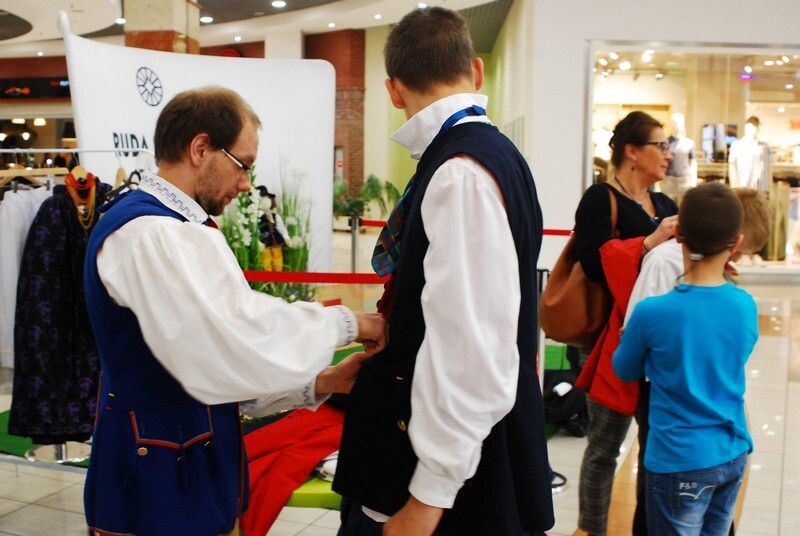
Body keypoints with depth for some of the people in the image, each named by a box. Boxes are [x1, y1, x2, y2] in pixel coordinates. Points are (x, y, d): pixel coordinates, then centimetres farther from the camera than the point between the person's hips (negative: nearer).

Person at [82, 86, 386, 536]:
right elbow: (234, 343, -32)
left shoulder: (173, 227, 13)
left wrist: (318, 383, 1)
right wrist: (344, 323, -18)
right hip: (161, 483, -10)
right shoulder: (148, 233, -20)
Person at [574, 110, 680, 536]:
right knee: (604, 448, 4)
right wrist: (649, 243, -24)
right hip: (615, 340, -7)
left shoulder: (666, 206, 15)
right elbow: (594, 261, -21)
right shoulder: (600, 199, -8)